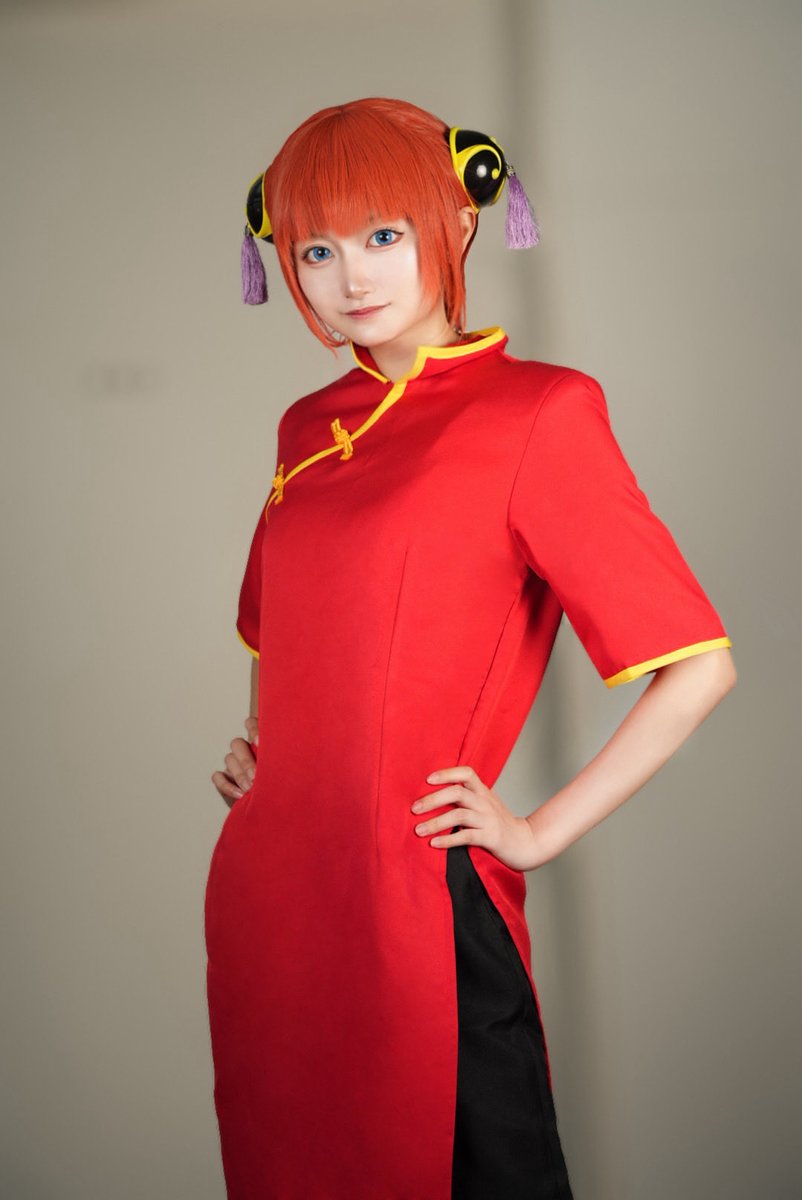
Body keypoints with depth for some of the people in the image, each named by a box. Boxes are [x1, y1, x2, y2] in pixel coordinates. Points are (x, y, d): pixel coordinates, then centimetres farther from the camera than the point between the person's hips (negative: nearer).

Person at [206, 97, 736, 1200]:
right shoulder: (310, 428, 11)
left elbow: (700, 668, -11)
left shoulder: (536, 414, -8)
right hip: (263, 892, 6)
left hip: (418, 898, -6)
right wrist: (260, 739, 13)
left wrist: (541, 835, -9)